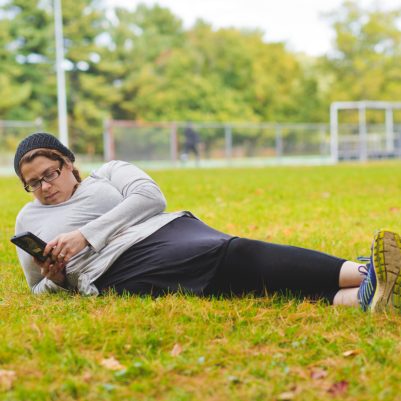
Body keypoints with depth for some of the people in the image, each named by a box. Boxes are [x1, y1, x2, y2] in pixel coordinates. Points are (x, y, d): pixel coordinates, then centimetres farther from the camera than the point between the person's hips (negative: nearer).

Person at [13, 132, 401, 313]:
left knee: (241, 257, -32)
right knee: (232, 263, -30)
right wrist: (53, 278, 4)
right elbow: (39, 290, 30)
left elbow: (150, 197, 1)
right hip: (124, 275, -3)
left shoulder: (110, 172, 20)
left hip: (170, 232, 3)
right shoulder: (28, 220, 25)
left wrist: (86, 235, -6)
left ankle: (364, 294, -47)